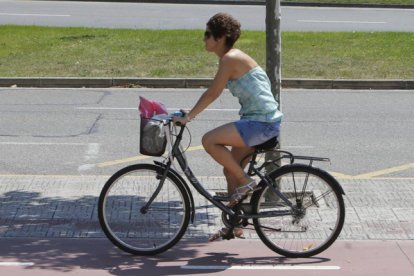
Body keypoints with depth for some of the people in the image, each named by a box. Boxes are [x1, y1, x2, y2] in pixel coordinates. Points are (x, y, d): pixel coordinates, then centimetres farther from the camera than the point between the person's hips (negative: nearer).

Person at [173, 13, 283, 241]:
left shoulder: (230, 59, -15)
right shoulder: (231, 57, 14)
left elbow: (212, 94, -17)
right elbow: (212, 92, 19)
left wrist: (188, 117, -12)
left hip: (262, 122, -10)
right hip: (258, 121, 10)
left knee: (209, 141, -21)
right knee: (230, 169, 14)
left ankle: (246, 182, -6)